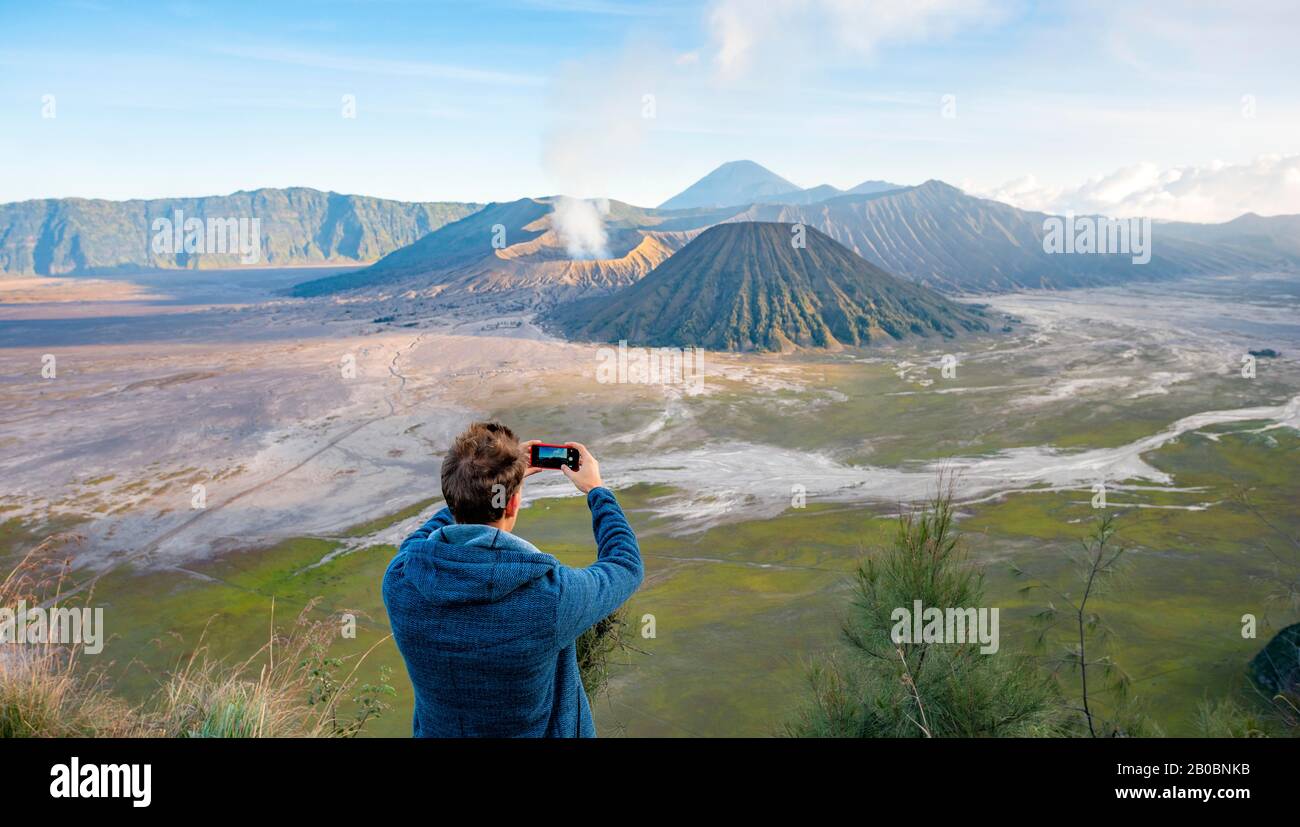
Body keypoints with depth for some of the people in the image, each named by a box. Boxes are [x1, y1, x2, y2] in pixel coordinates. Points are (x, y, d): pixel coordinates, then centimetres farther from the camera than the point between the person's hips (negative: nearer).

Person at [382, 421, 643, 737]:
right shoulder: (553, 596, -33)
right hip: (542, 730, -3)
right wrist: (596, 489, 2)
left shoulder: (399, 578, -24)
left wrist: (481, 479, 7)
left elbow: (425, 537, 2)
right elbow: (625, 566, -11)